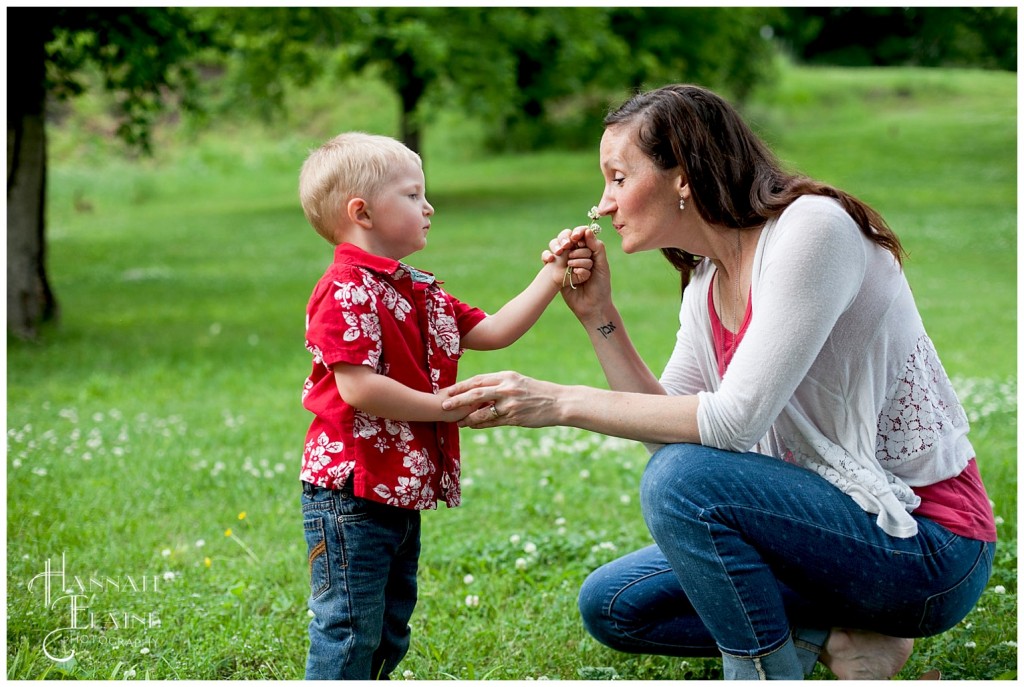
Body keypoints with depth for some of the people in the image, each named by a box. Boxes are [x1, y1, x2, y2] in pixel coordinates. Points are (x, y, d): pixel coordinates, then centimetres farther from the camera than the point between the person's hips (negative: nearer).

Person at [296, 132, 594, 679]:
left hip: (402, 493, 10)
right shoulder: (346, 291, -15)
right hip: (350, 493, -10)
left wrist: (553, 277, 6)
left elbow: (493, 331, 15)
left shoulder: (421, 294, 16)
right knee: (350, 629, -6)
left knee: (390, 632, 17)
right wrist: (447, 408, -17)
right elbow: (358, 388, -23)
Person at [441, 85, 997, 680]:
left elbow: (736, 419, -26)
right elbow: (667, 425, 6)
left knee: (685, 479, -29)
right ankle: (836, 636, 3)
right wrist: (600, 316, -1)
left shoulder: (811, 226, -19)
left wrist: (561, 402, -24)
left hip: (929, 547, -9)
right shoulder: (706, 283, 7)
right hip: (825, 524, 9)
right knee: (610, 604, 8)